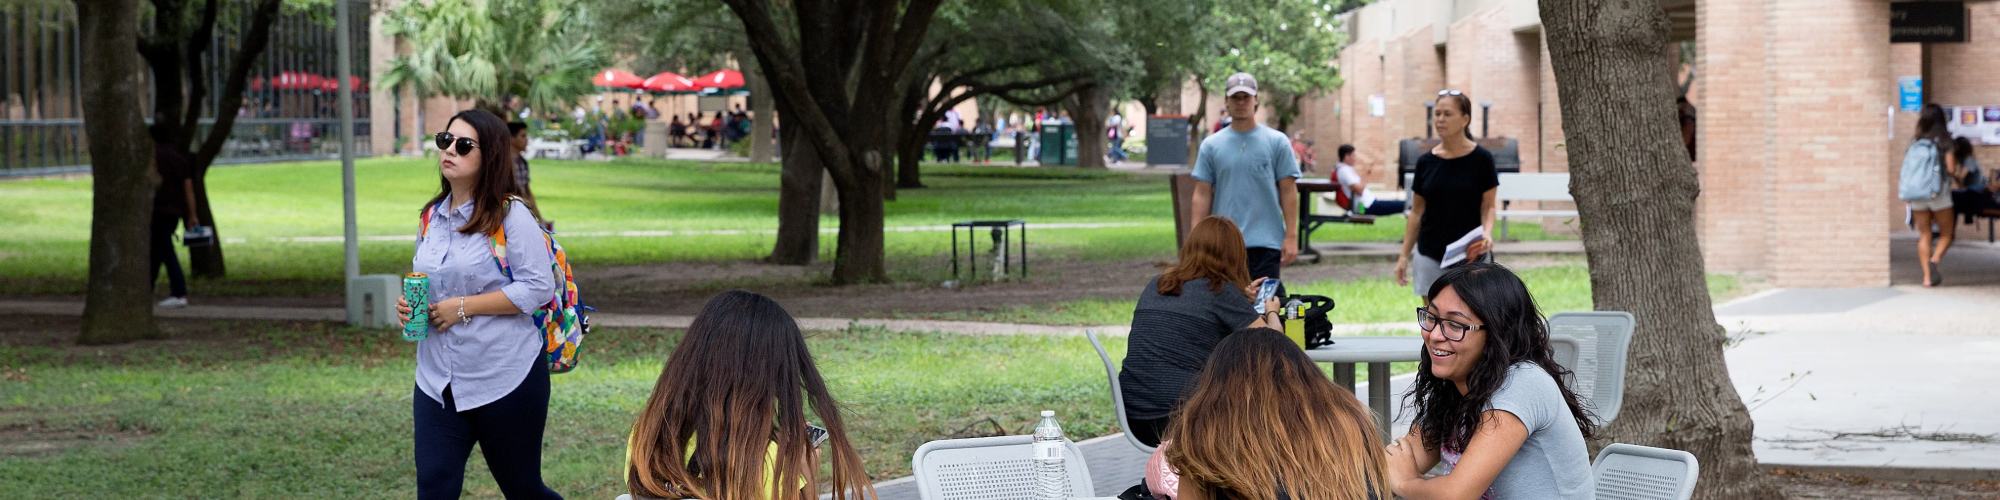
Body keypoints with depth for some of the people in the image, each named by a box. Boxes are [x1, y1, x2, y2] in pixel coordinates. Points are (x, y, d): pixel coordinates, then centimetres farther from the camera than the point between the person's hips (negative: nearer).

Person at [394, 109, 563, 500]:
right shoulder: (433, 216, 9)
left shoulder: (510, 215, -11)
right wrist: (409, 307, 0)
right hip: (439, 380, 6)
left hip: (506, 379, -5)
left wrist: (463, 307, -18)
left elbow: (538, 288, -17)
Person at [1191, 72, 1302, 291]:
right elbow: (1202, 194, 7)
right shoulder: (1211, 145, 8)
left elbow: (1288, 191, 1)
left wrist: (1291, 236, -7)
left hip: (1266, 242, -2)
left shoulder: (1277, 142, 3)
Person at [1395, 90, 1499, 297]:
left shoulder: (1481, 159, -4)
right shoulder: (1425, 162, 5)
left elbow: (1488, 206, -2)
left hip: (1469, 256, -3)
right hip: (1429, 255, 3)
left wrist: (1487, 232, -22)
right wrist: (1404, 255, 7)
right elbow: (1416, 212, 10)